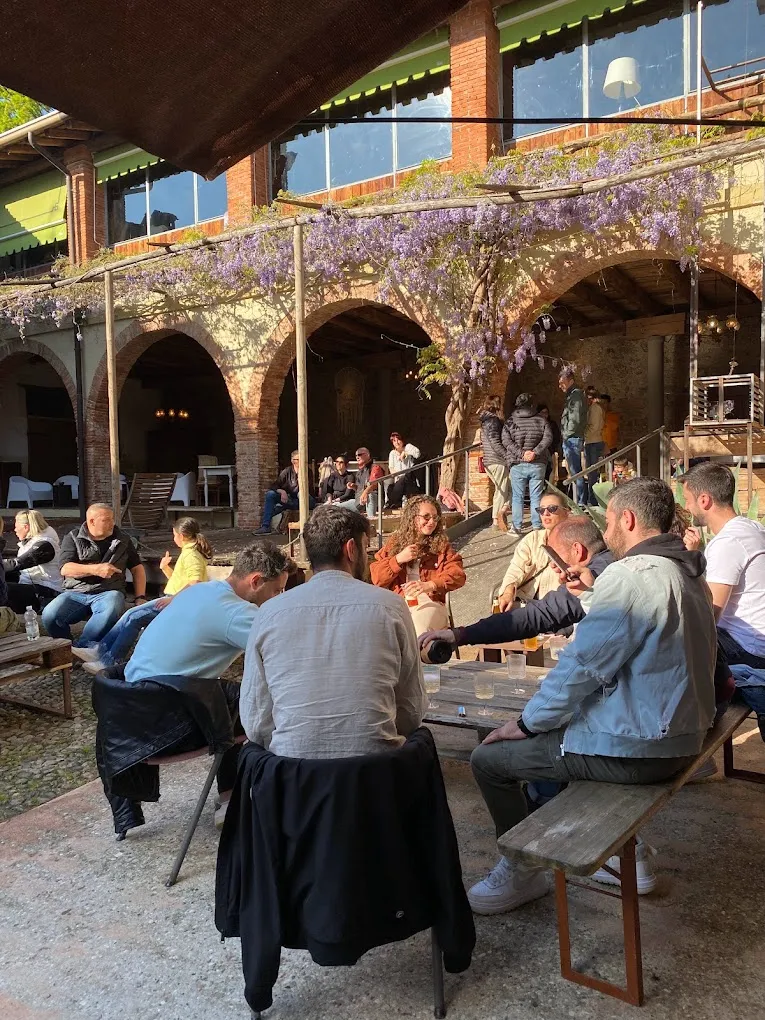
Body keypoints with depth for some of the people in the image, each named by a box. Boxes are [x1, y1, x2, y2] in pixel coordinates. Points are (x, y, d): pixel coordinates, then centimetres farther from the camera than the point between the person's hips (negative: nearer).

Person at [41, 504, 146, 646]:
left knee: (111, 611, -37)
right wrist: (96, 569, -20)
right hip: (75, 593, 0)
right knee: (49, 616, -28)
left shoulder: (123, 540, 13)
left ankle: (80, 647, -24)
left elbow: (137, 568, 16)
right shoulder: (72, 538, 7)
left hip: (108, 592, 0)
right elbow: (65, 569, -7)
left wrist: (140, 597, 3)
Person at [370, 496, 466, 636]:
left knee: (419, 627, -33)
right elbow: (376, 578, 10)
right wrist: (398, 559, -6)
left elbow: (457, 574, 0)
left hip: (429, 603, 0)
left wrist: (430, 585, -18)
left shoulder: (441, 545, 15)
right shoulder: (395, 542, 16)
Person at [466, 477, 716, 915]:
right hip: (682, 735, 10)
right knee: (559, 731, 31)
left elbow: (581, 667, -22)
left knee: (489, 758, 1)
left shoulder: (631, 576, -23)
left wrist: (527, 723, -9)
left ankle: (523, 873, 20)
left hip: (638, 748, -10)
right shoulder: (690, 572, 7)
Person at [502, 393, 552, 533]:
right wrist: (535, 452, -13)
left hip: (517, 465, 0)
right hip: (538, 464, 1)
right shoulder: (541, 420, 3)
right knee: (536, 497, 7)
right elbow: (548, 438, -8)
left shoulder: (510, 421, 1)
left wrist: (521, 453, -13)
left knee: (517, 497, 6)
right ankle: (537, 526, 9)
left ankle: (517, 527, 7)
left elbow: (506, 440, -10)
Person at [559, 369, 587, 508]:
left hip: (572, 439, -10)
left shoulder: (576, 394, -10)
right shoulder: (572, 395, 20)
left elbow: (575, 419, -19)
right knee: (575, 472, 11)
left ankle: (580, 502, -6)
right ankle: (580, 502, 15)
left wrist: (567, 435, -13)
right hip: (570, 440, 10)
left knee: (575, 472, -8)